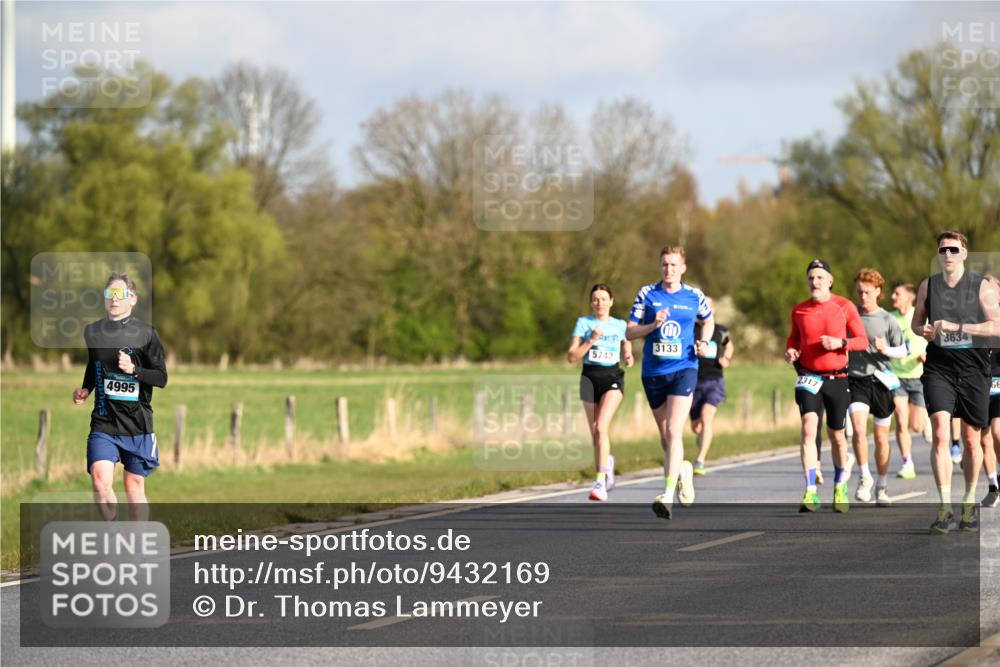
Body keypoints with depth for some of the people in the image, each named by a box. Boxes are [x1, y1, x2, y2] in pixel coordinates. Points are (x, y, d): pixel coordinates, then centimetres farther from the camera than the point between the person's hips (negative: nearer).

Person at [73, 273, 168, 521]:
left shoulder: (146, 333, -2)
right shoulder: (92, 332, 8)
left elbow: (161, 378, -2)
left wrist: (133, 370, -17)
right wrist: (84, 391, 8)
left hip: (137, 423, -1)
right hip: (103, 422, 1)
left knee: (134, 485, 8)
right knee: (100, 482, -16)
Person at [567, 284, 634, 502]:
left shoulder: (621, 325, 7)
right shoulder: (583, 323, 4)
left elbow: (626, 351, 16)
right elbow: (572, 357, -2)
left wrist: (629, 358, -7)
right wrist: (591, 340, -15)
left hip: (612, 377, -2)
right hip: (590, 377, 2)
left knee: (601, 427, -20)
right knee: (595, 433, 9)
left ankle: (600, 482, -23)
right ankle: (607, 462, 43)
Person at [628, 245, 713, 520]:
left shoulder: (694, 296, 2)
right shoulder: (647, 294, 2)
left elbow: (708, 320, 23)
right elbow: (630, 332, 1)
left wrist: (704, 342, 4)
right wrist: (653, 325, -16)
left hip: (683, 370, -2)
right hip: (653, 372, 2)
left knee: (673, 432, -17)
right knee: (664, 435, 13)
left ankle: (667, 495, -22)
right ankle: (682, 469, 44)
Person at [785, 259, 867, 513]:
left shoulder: (845, 307, -2)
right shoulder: (799, 310, 4)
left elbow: (863, 341, -1)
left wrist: (840, 342, -19)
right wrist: (790, 351, -4)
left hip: (837, 378, 0)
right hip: (809, 376, 0)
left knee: (837, 435, 9)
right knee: (808, 428, -17)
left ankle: (840, 488, 32)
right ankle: (810, 493, -20)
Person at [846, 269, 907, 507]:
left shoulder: (887, 320, 1)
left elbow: (902, 351, 4)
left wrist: (885, 349, -14)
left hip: (880, 380, 0)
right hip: (856, 380, 0)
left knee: (882, 437, 7)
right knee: (858, 429, -21)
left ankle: (882, 487, 20)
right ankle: (864, 477, -4)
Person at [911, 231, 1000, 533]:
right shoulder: (928, 286, 7)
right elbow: (916, 322, 20)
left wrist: (954, 326, -19)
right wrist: (924, 331, -5)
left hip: (973, 372, -1)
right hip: (938, 370, 1)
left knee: (971, 440, 7)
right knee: (940, 434, -16)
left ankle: (969, 503, 26)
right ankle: (945, 508, -18)